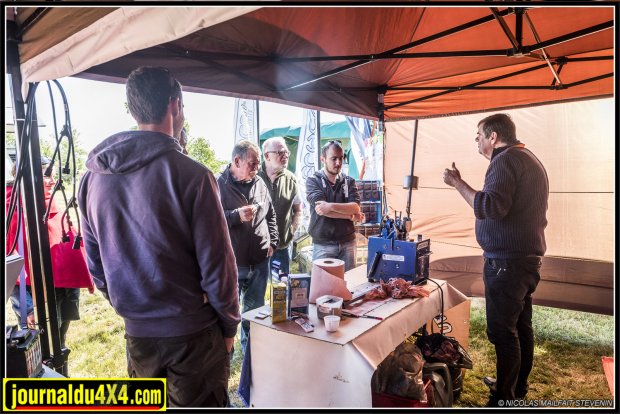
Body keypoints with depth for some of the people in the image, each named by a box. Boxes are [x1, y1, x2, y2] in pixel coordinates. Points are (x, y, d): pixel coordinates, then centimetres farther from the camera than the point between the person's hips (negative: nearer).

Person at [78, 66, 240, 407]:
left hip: (136, 331, 5)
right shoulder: (192, 175, -19)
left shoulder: (93, 176, -1)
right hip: (193, 331, -5)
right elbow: (217, 265, -16)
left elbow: (94, 262, 7)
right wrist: (230, 324, -1)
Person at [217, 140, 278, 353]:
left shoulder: (259, 183, 7)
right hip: (232, 262, -5)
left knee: (255, 309, 19)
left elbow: (271, 215, 18)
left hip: (260, 261, 6)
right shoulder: (220, 184, -11)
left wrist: (272, 242, 9)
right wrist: (238, 215, -25)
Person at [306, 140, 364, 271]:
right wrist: (352, 216, -10)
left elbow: (356, 207, -9)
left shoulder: (349, 181, 6)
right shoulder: (313, 181, -3)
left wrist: (331, 206, -24)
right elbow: (321, 210, -16)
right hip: (323, 244, -3)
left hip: (347, 242, 3)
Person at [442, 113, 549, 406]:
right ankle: (517, 387, 31)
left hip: (507, 261, -11)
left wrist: (457, 183, -19)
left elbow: (490, 207, -27)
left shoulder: (505, 160, -14)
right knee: (521, 325, 18)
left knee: (502, 330, -5)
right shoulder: (530, 159, 19)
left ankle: (504, 398, 4)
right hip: (529, 257, 11)